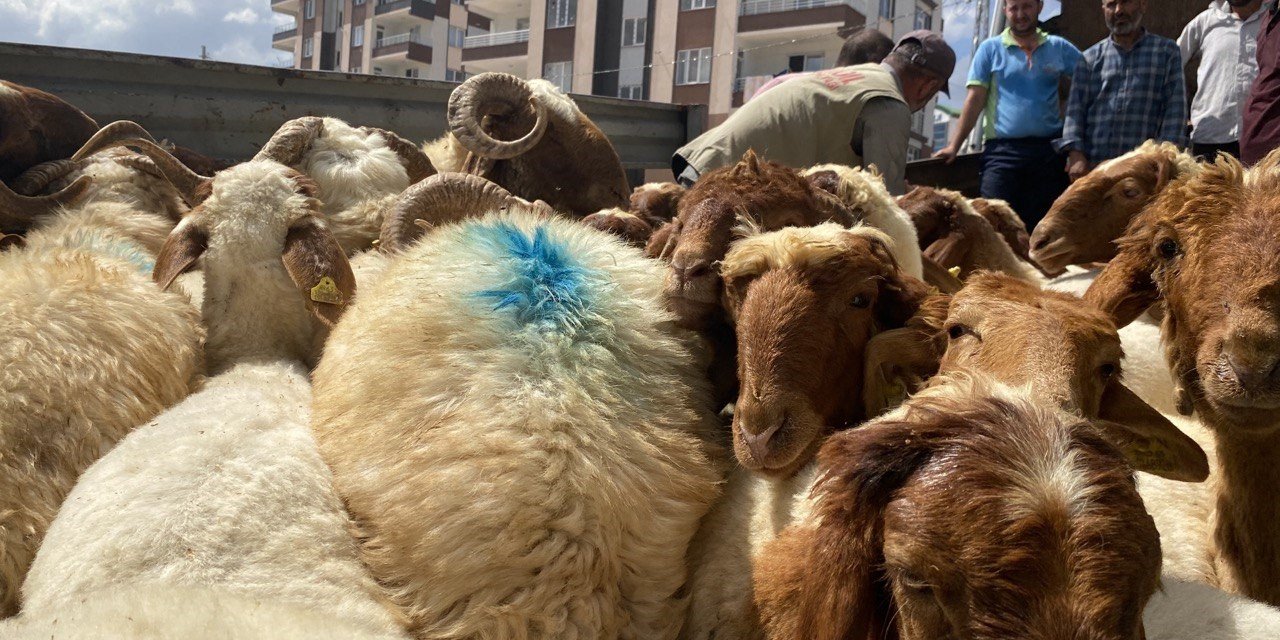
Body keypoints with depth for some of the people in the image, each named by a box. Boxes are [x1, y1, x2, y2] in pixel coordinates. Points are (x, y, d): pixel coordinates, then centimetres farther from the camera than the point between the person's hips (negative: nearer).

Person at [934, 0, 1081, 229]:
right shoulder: (991, 49, 9)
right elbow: (975, 99, 4)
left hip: (1049, 151, 2)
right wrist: (954, 146, -4)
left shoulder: (1059, 48, 13)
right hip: (1002, 150, -2)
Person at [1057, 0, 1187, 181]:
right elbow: (1075, 108, 5)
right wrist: (1075, 154, -10)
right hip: (1091, 167, 2)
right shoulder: (1091, 58, 14)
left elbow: (1175, 110, 3)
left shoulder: (1167, 51, 11)